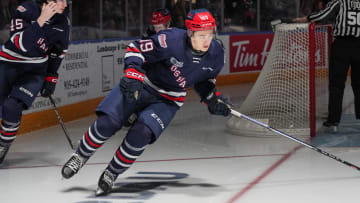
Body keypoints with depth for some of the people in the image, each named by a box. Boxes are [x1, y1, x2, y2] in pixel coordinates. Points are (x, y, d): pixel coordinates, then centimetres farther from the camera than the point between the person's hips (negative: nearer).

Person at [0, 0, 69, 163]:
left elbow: (58, 52, 10)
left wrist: (51, 77, 10)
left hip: (34, 72, 1)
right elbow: (22, 44, -28)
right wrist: (40, 20, -34)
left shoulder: (62, 23, -5)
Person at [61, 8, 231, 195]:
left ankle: (111, 174, 1)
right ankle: (80, 156, 13)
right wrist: (133, 75, -31)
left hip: (167, 100, 2)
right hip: (140, 85, -2)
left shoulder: (216, 54, -11)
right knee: (107, 122, -16)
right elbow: (135, 50, -18)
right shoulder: (171, 40, -27)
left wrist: (213, 100, -3)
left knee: (141, 134, -22)